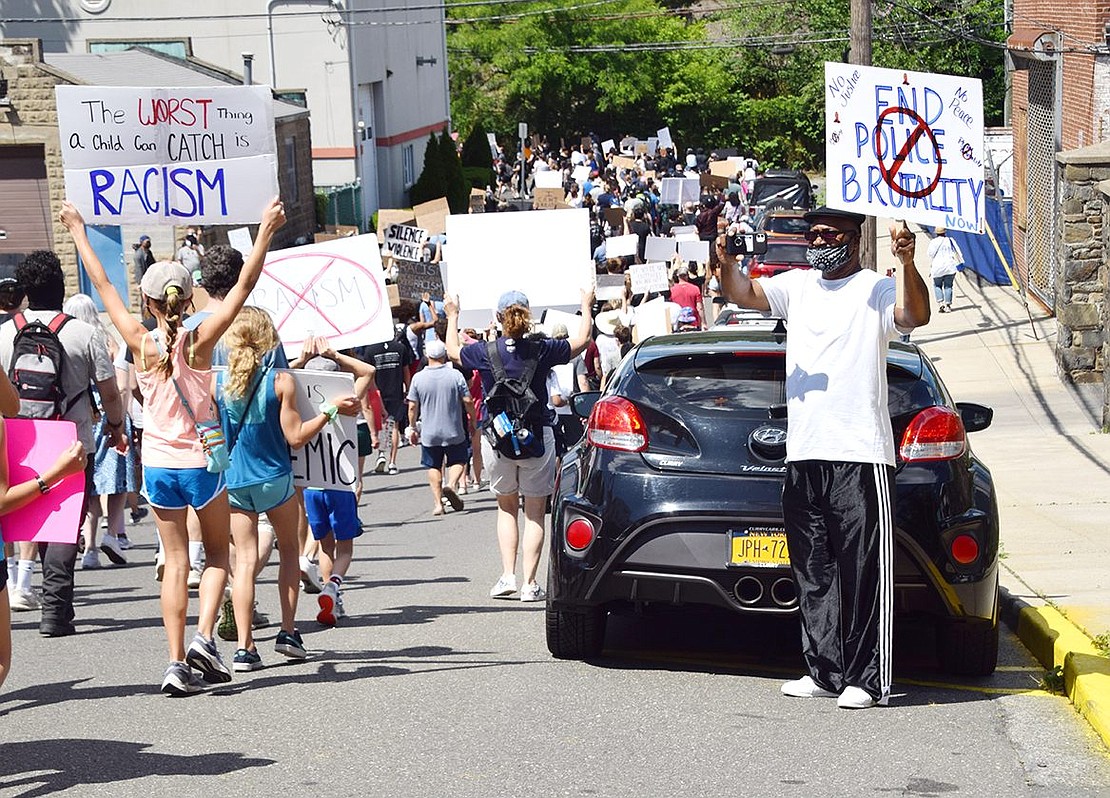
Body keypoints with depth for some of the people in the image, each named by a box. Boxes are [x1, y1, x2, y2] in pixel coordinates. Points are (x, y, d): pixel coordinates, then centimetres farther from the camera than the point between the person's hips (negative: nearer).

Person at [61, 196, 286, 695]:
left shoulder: (142, 344, -8)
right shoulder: (199, 342, -12)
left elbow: (102, 285, 1)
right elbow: (244, 286, -14)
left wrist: (78, 232, 10)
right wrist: (266, 232, -14)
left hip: (159, 466, 2)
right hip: (201, 463, -2)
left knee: (175, 562, 7)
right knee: (217, 554, 15)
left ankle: (177, 662, -1)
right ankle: (203, 637, -6)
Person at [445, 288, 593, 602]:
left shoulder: (485, 351, -6)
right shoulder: (541, 350, -8)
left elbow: (453, 351, 15)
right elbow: (581, 341, 8)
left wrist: (452, 316, 30)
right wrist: (586, 307, 23)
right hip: (537, 437, -1)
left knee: (506, 508, 17)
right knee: (535, 513, 7)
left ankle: (507, 575, 5)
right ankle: (529, 584, 2)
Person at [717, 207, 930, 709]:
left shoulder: (877, 290, -1)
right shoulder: (798, 286, 15)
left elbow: (916, 316, -18)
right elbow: (745, 293, 4)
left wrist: (907, 264, -36)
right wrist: (726, 263, -18)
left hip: (860, 455, -6)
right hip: (803, 455, 6)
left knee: (864, 569, -7)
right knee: (813, 574, 10)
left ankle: (866, 679, -6)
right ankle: (824, 672, 16)